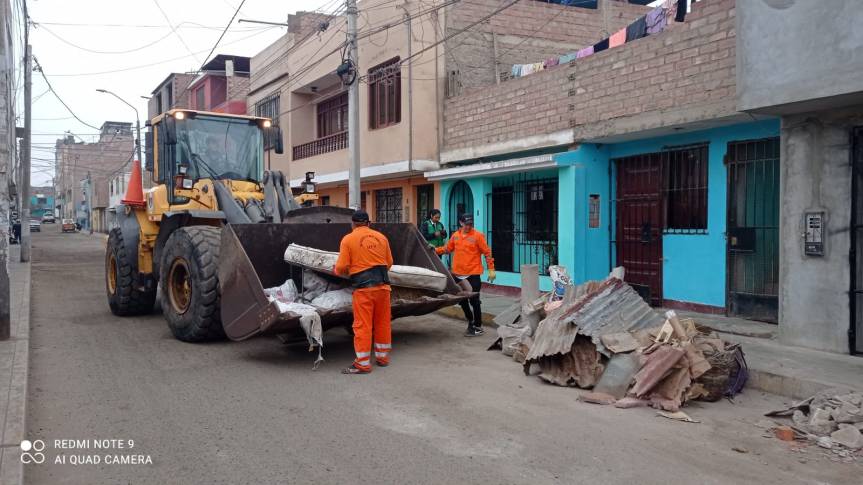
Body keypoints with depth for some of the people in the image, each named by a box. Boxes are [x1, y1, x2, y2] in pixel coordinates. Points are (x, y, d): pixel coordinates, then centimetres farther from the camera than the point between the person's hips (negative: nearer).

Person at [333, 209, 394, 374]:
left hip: (363, 287, -4)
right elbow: (389, 263, 12)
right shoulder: (381, 237, 8)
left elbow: (342, 267, -6)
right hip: (383, 285, 4)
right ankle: (382, 357, 26)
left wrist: (336, 270, 16)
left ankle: (363, 363, 4)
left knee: (362, 325, 1)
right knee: (382, 323, 15)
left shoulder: (348, 239, -4)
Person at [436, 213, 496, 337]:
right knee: (461, 300, 15)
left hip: (473, 274, -5)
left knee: (474, 301, -1)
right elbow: (447, 249, 15)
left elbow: (487, 252, -7)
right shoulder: (455, 236, 6)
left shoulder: (478, 235, -8)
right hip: (458, 274, 5)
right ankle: (470, 320, 35)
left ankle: (478, 327, 11)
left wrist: (491, 269, -10)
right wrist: (435, 250, 1)